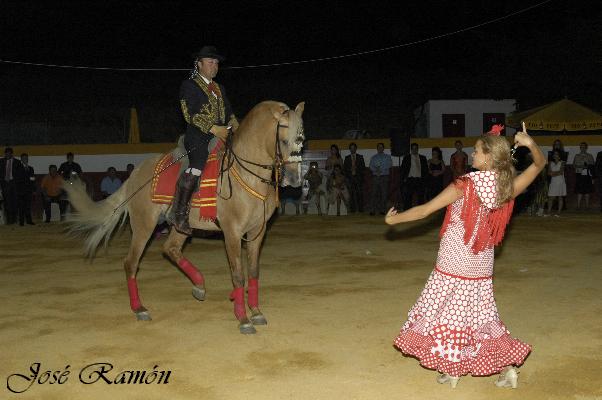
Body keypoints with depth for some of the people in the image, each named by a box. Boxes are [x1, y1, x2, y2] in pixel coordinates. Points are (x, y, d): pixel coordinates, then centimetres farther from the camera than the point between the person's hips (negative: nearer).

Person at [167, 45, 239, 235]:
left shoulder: (220, 89, 25)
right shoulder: (189, 85, 4)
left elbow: (229, 113, 25)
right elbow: (190, 115, -7)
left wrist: (235, 126, 3)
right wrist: (213, 129, -16)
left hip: (220, 135, 7)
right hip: (198, 137, -7)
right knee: (198, 163, -30)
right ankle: (178, 212, -27)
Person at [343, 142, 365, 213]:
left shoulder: (360, 157, 12)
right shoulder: (347, 158, 15)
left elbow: (363, 167, 5)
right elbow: (344, 168, 11)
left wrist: (356, 168, -9)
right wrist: (350, 170, -5)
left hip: (359, 178, -1)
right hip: (350, 178, 1)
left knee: (360, 194, -7)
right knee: (351, 195, -5)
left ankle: (360, 210, -3)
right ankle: (352, 210, -3)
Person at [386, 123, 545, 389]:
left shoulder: (464, 186, -18)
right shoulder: (508, 188, -6)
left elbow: (424, 211, -14)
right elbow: (539, 164, 9)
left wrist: (393, 219, -2)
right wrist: (530, 143, -11)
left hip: (452, 266, -5)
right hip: (481, 269, 5)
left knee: (446, 312, 9)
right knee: (482, 317, 17)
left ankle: (451, 371, 17)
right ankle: (507, 368, 14)